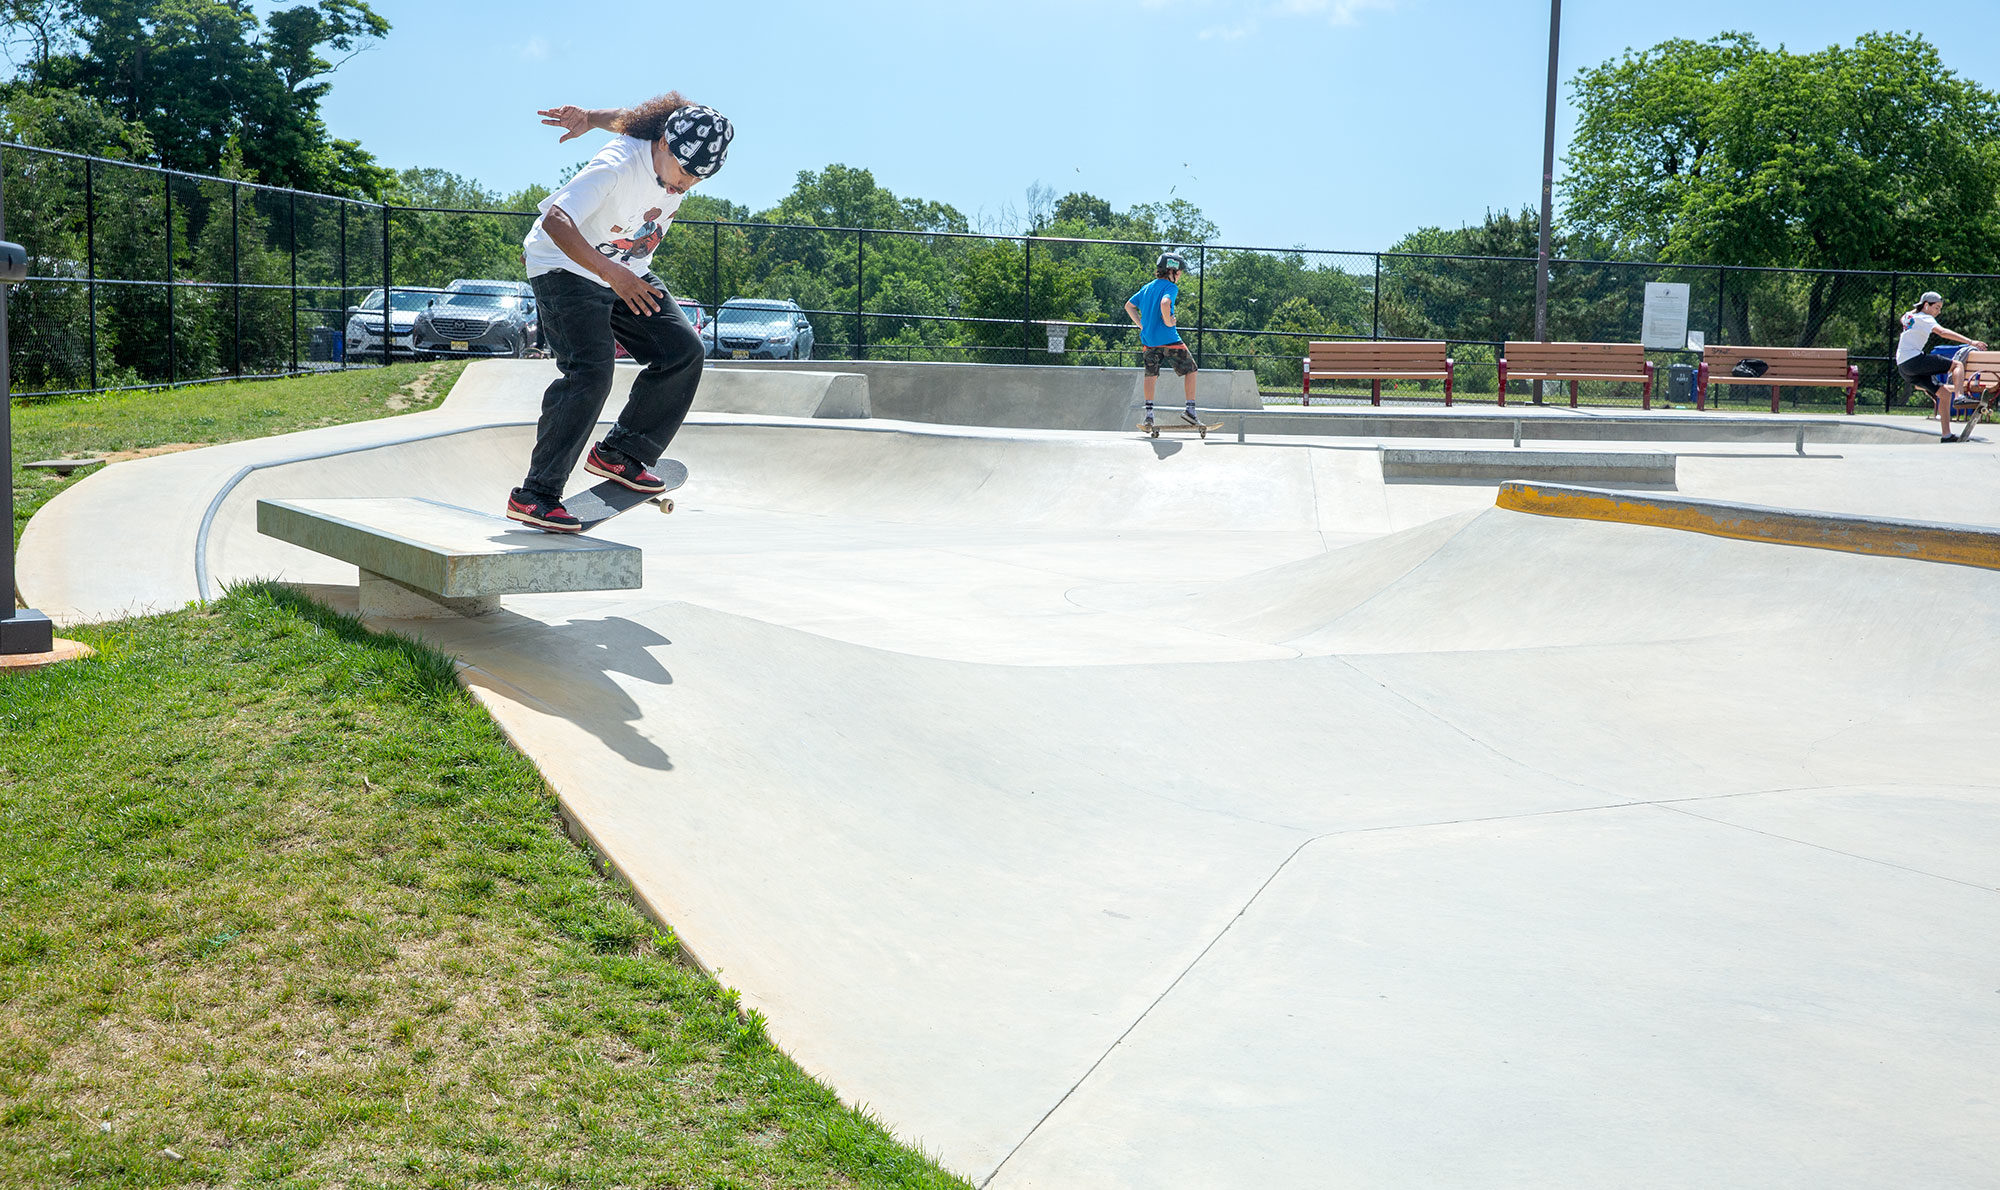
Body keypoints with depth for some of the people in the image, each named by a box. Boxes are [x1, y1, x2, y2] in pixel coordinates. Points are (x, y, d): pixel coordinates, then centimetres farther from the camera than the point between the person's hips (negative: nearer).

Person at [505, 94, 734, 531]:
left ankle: (619, 453, 6)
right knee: (590, 372, -23)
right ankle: (534, 496, -18)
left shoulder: (684, 158, -10)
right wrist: (611, 272, -50)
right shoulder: (616, 166, -31)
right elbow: (554, 221, -41)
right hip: (566, 268, -8)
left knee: (684, 351, -6)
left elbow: (627, 118, 9)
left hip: (628, 274, 8)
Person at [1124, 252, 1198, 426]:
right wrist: (1168, 322, -15)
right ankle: (1190, 409, 0)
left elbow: (1129, 305, 21)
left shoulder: (1147, 287, 15)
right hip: (1168, 339, -6)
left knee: (1151, 375, 18)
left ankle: (1149, 412, 10)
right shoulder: (1170, 287, -8)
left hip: (1148, 339, 6)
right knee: (1190, 369, 7)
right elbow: (1165, 303, -28)